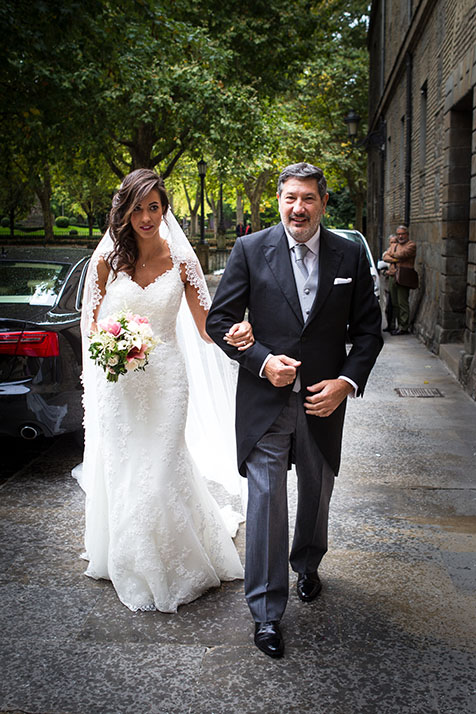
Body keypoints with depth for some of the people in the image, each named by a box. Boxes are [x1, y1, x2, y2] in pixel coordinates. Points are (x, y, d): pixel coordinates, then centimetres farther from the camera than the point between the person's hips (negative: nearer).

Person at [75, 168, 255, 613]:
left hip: (165, 379, -1)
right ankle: (129, 568, 32)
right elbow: (89, 321, 7)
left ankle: (171, 568, 25)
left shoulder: (181, 260, -2)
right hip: (117, 381, 1)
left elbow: (206, 327, -2)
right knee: (120, 472, 9)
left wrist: (236, 334, -25)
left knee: (158, 472, 0)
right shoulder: (107, 258, -1)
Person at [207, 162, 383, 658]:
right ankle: (266, 612, 11)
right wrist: (262, 361, -17)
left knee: (317, 495, 20)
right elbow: (219, 320, -4)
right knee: (266, 501, -3)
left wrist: (347, 382, -11)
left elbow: (368, 329, 3)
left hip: (323, 400, 3)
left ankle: (307, 565, 49)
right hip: (265, 402, -2)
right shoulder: (250, 250, -5)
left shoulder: (350, 256, -1)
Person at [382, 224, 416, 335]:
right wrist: (395, 259, -9)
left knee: (402, 303, -9)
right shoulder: (394, 245, 22)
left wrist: (392, 254, 4)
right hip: (392, 276, 7)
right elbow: (385, 256, 9)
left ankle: (404, 328, -6)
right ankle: (400, 325, 14)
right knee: (395, 304, 7)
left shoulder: (411, 245, 0)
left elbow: (401, 254, -15)